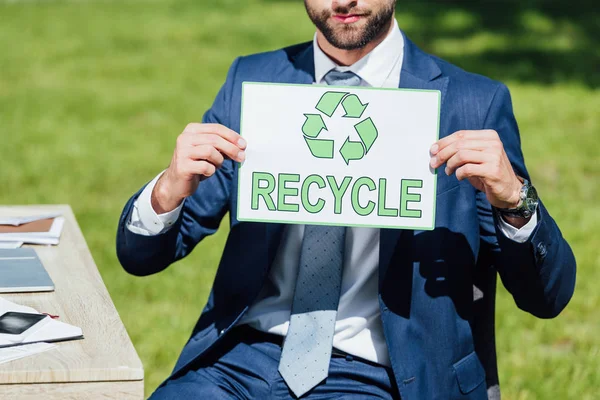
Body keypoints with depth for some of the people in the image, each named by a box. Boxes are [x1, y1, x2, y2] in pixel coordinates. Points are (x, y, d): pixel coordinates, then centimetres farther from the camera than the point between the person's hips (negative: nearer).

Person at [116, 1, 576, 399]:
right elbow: (139, 255, 8)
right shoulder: (251, 81, 7)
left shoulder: (475, 105, -1)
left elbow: (548, 296, -2)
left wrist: (512, 198, -22)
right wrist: (170, 190, -15)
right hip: (245, 354, 3)